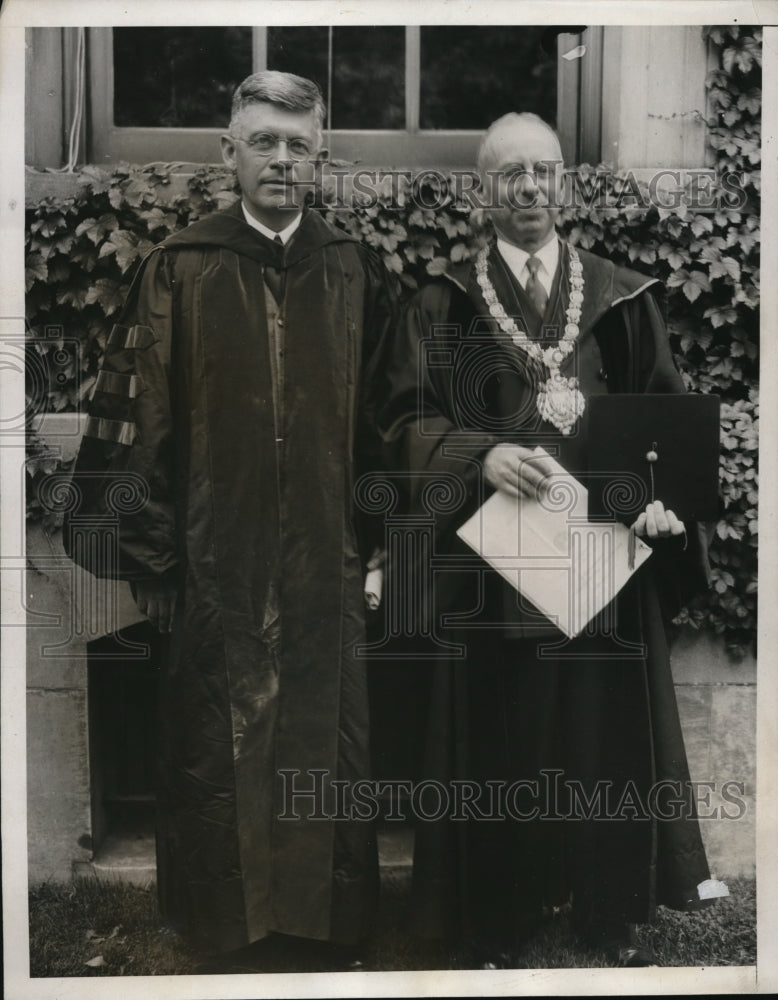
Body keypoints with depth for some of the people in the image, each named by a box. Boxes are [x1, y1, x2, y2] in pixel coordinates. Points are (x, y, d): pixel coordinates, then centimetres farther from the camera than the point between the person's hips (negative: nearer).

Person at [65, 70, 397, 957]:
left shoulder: (357, 271, 4)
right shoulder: (178, 269, -2)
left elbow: (382, 418, 7)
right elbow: (138, 418, -2)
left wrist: (379, 532, 5)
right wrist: (149, 553, -4)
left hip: (324, 552, 2)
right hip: (216, 551, -1)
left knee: (328, 735, 11)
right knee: (215, 741, 10)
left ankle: (333, 905, 32)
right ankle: (219, 911, 31)